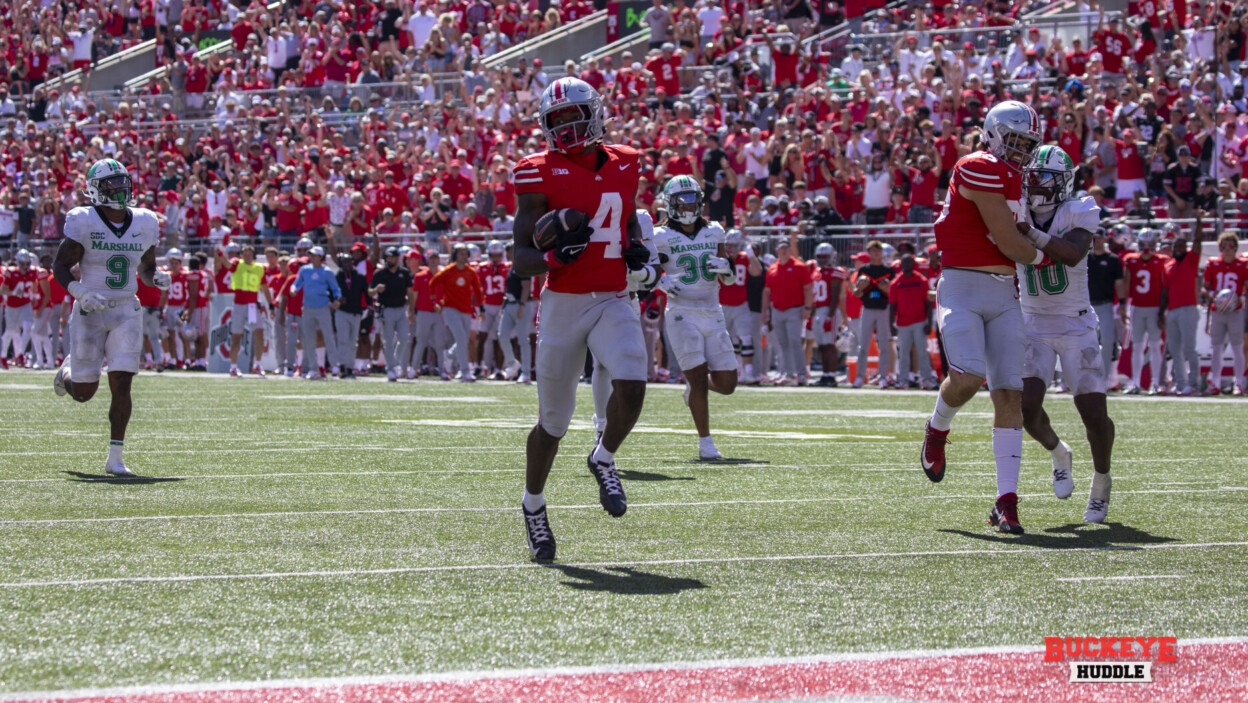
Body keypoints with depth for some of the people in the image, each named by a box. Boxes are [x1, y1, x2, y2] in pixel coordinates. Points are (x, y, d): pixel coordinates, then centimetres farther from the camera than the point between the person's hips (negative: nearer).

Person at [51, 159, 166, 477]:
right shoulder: (83, 223, -9)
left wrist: (157, 279, -6)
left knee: (121, 385, -9)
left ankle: (115, 457, -1)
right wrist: (81, 293, -22)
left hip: (126, 312, 3)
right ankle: (68, 370, 42)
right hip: (91, 312, -3)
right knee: (84, 392, 5)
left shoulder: (144, 224, 5)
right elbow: (61, 267, -6)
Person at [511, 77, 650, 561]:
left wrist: (636, 249, 6)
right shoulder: (541, 174, -6)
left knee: (632, 384, -23)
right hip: (564, 303, -3)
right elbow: (521, 259, -7)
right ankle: (533, 504, 29)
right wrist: (556, 255, -27)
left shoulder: (624, 165, 7)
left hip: (614, 302, 3)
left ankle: (604, 460, 8)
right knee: (553, 419, 5)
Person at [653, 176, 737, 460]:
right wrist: (662, 282, -16)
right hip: (682, 316, -4)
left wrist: (726, 266, -7)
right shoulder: (662, 238, -2)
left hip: (713, 316, 4)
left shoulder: (713, 233, 11)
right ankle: (705, 442, 1)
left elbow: (730, 279, 16)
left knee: (726, 384, 1)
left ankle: (694, 386, 34)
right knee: (699, 379, -12)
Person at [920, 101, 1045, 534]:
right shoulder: (980, 170, -13)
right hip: (962, 287, -8)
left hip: (1003, 294, 8)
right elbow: (1010, 245, -12)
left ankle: (1006, 502, -3)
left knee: (1010, 393, -3)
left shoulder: (1013, 176, 17)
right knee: (968, 376, -25)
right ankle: (938, 429, 12)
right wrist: (1039, 255, 5)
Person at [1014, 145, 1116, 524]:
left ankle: (1101, 479, 20)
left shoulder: (1080, 211, -9)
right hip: (1033, 325, 2)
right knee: (1027, 405, -15)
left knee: (1094, 412, -8)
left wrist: (1030, 233, -38)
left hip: (1076, 325, -2)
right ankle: (1058, 454, 19)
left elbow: (1074, 253, -27)